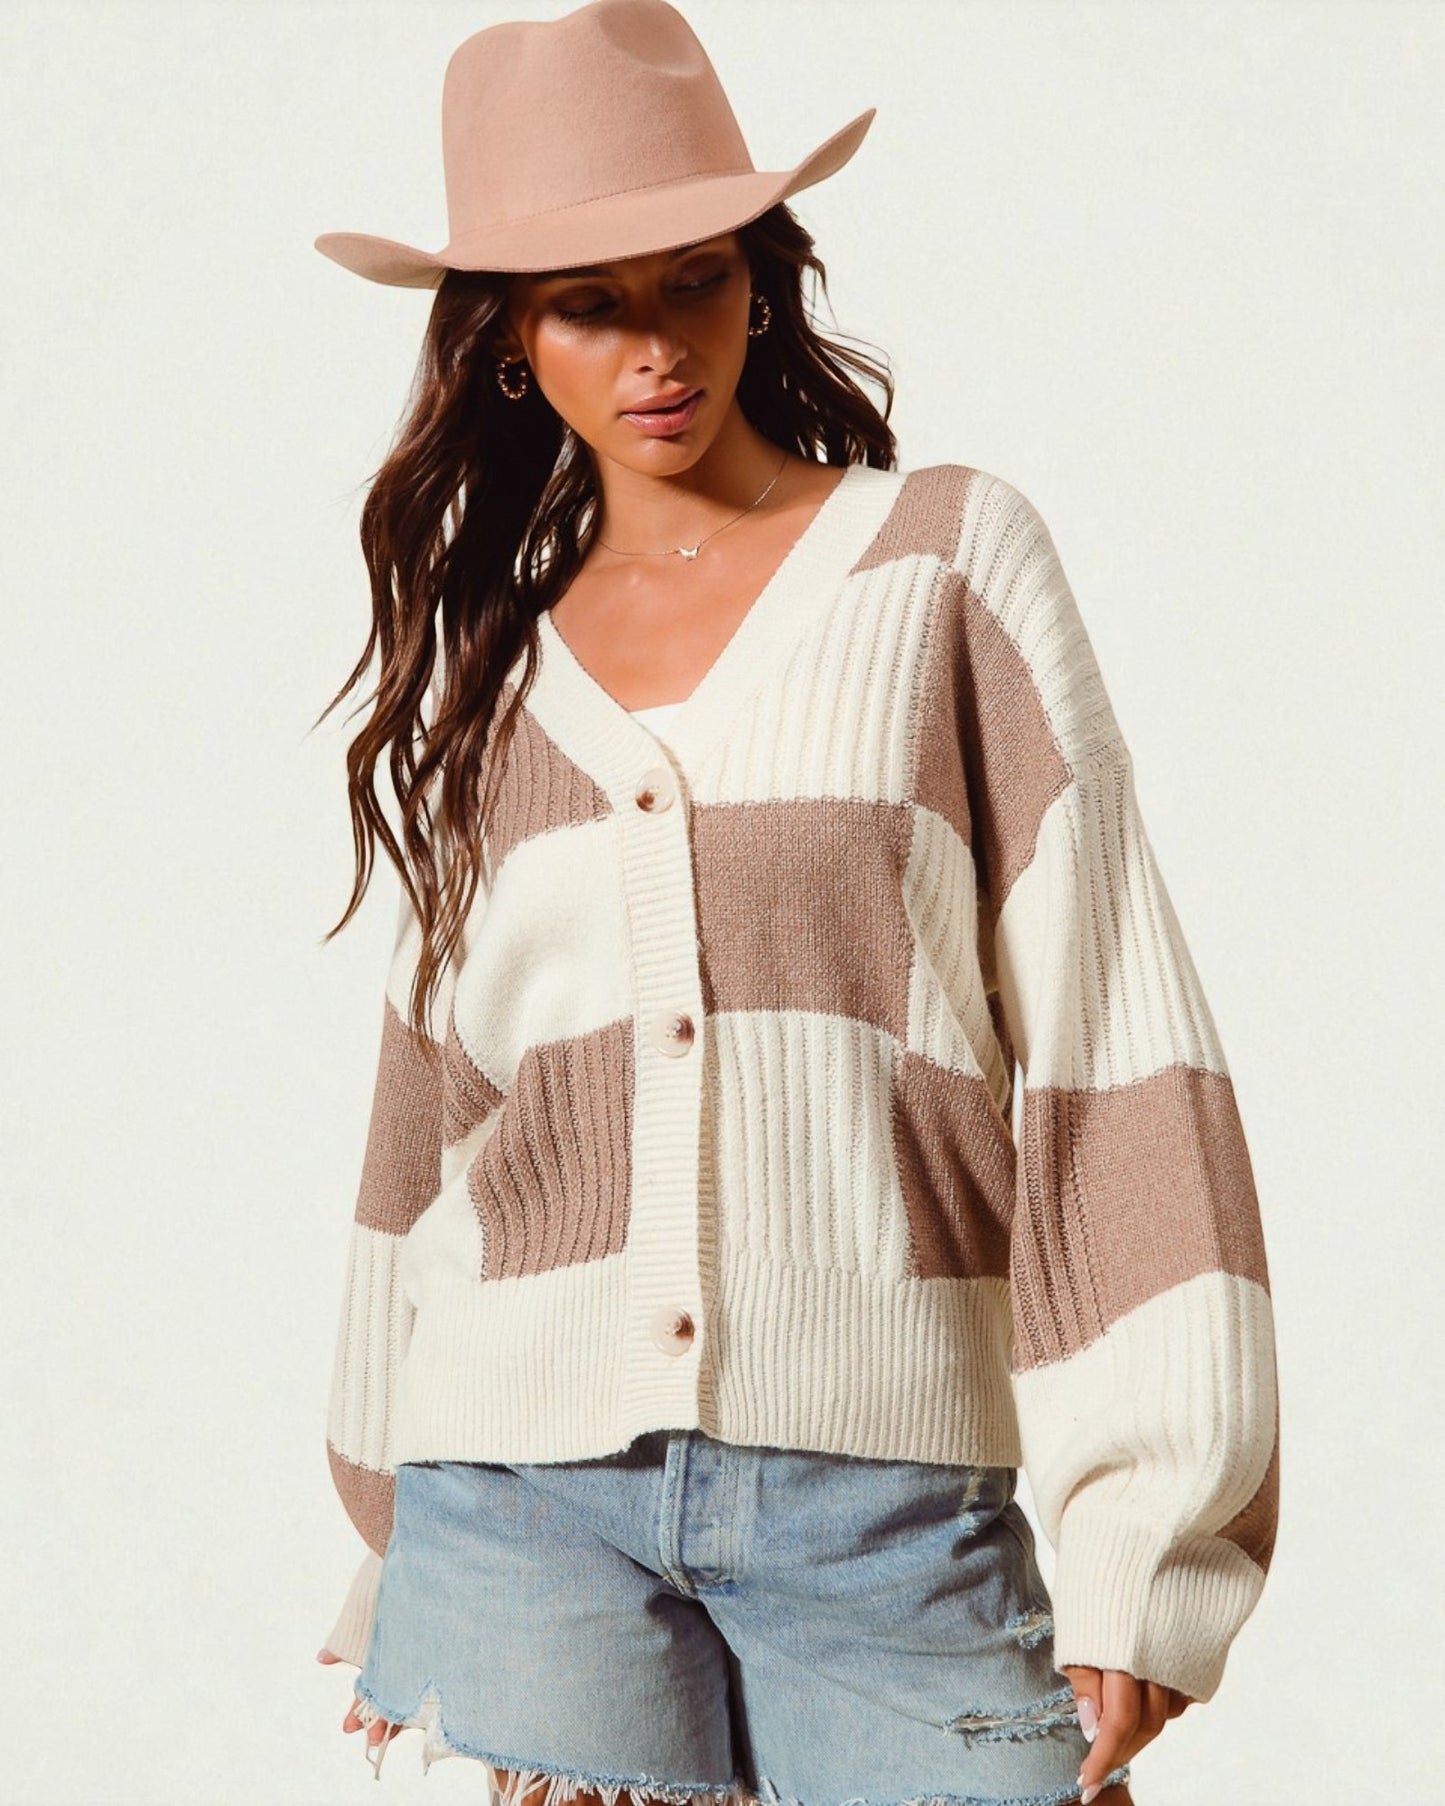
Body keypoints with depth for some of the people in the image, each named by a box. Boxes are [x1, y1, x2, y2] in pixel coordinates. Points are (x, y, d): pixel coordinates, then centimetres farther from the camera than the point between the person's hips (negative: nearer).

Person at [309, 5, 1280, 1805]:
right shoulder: (480, 661, 13)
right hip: (532, 1487, 2)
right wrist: (393, 1549, 20)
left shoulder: (952, 559, 3)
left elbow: (1109, 1041, -2)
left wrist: (1140, 1535, -8)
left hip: (883, 1484, -2)